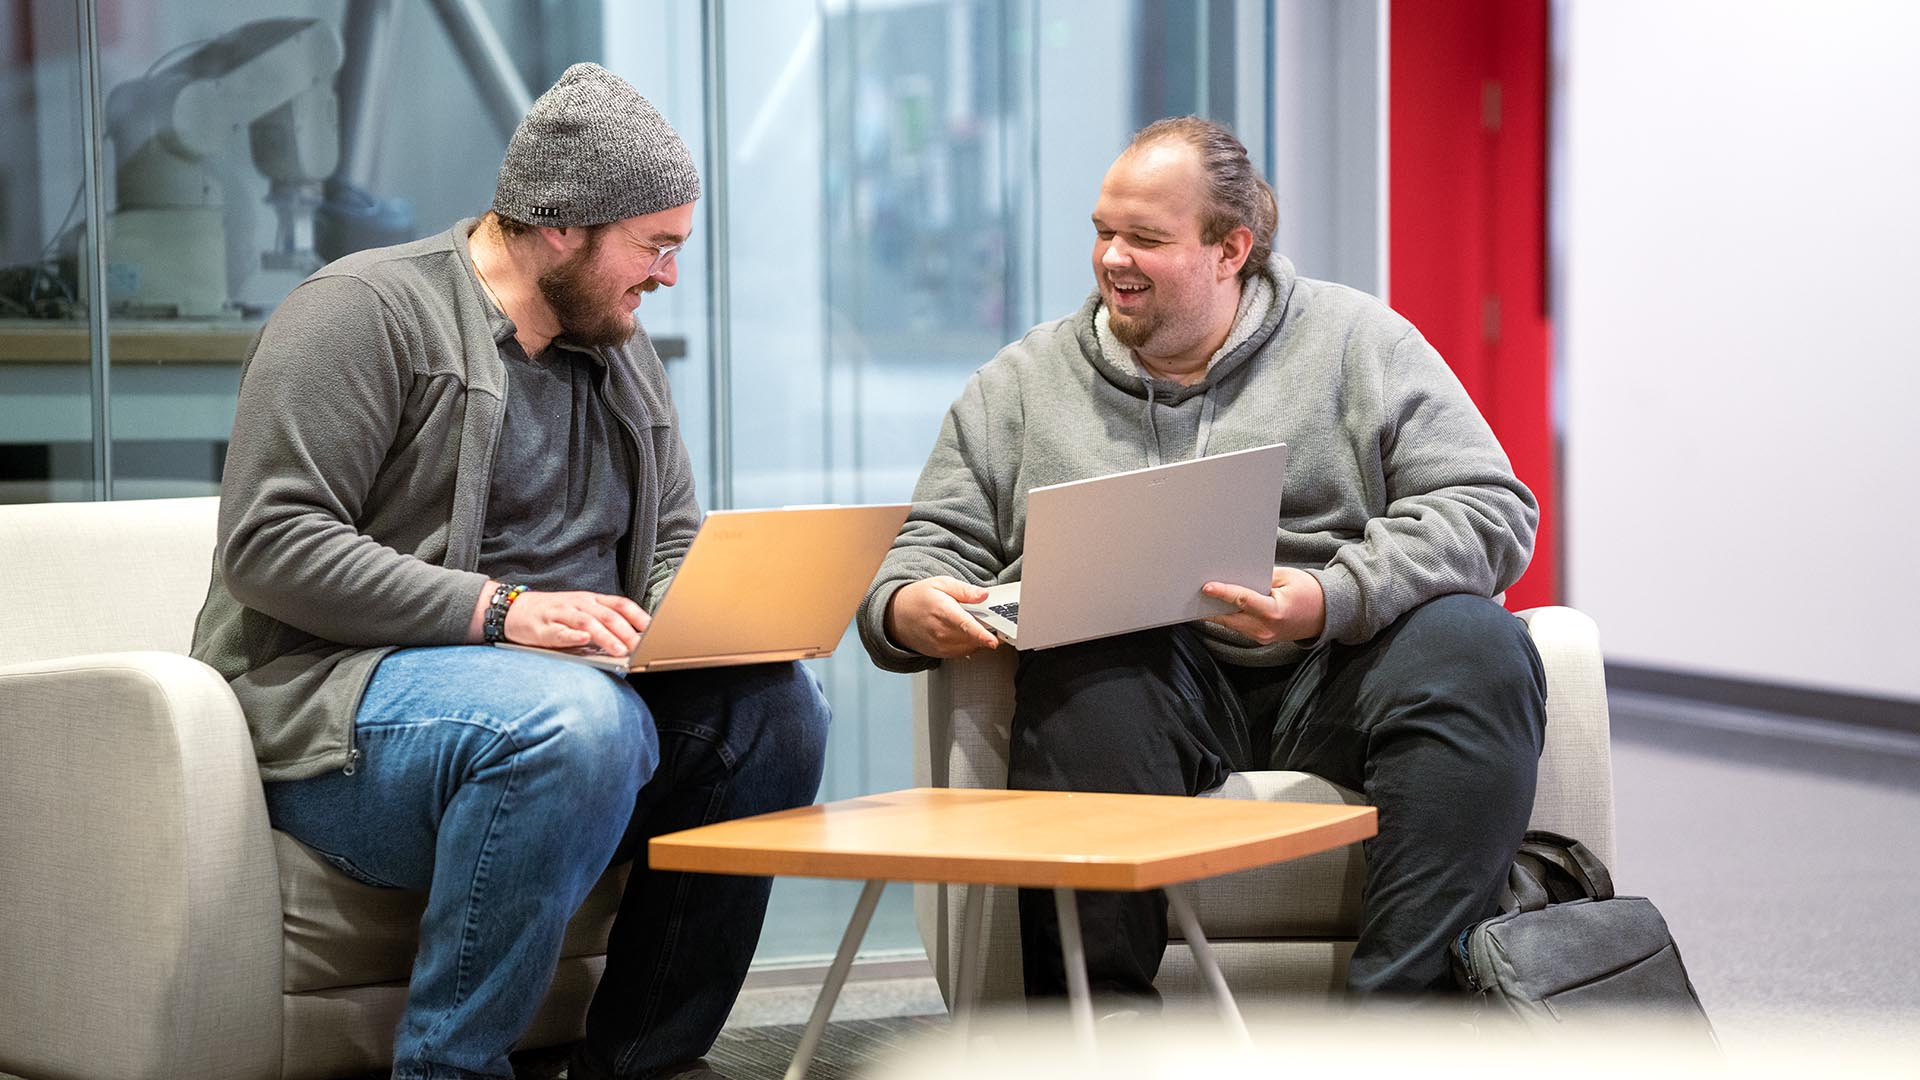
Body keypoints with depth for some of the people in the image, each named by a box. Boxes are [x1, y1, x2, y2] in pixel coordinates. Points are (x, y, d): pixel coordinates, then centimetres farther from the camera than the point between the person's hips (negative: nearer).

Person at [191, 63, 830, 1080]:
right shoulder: (366, 310, -6)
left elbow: (676, 546, 24)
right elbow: (269, 546, -15)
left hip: (574, 688, 7)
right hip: (337, 700, -7)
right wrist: (497, 610, -22)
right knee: (579, 721, -37)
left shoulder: (620, 350, 19)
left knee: (772, 701, -18)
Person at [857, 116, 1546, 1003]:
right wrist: (906, 607, -10)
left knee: (1473, 646, -30)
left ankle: (1404, 1000, -34)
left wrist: (1335, 596, -18)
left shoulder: (1357, 340, 8)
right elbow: (933, 541, 16)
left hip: (1330, 673, 0)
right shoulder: (1023, 382, 16)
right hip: (1142, 678, 1)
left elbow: (1491, 509, -1)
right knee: (1087, 663, -34)